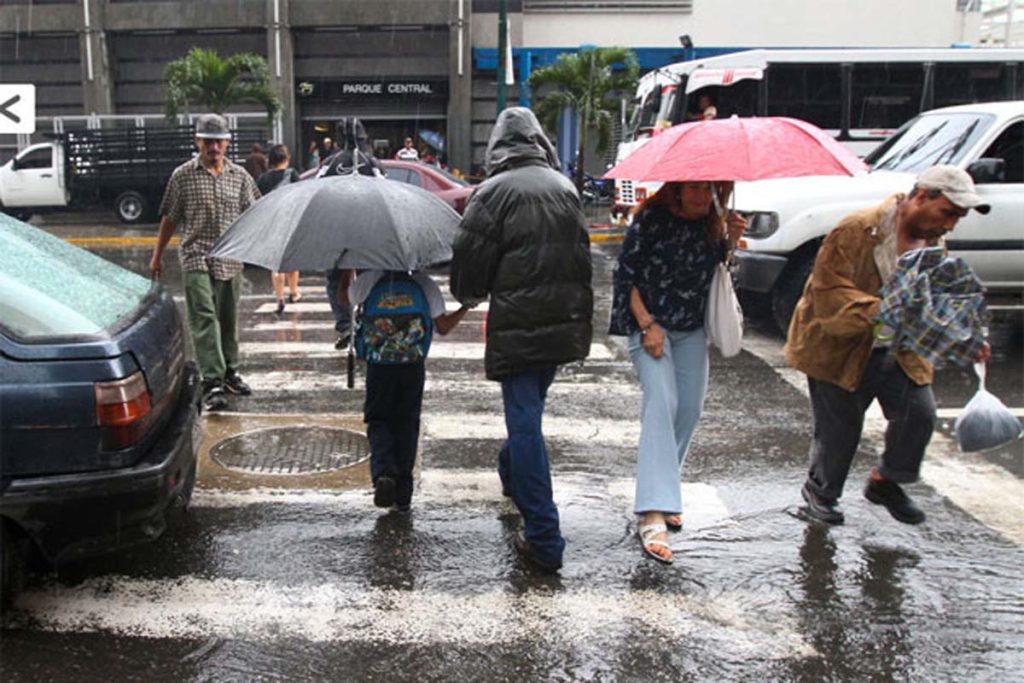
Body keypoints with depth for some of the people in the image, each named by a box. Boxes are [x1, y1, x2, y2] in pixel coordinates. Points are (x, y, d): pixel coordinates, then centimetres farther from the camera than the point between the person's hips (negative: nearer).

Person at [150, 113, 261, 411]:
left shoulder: (239, 176, 9)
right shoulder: (183, 175, 2)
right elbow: (170, 218, 7)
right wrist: (157, 255, 9)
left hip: (231, 259, 3)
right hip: (197, 258, -3)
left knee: (229, 318, 12)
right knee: (204, 317, -11)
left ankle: (229, 371, 27)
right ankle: (212, 381, -13)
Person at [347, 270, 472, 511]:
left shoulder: (370, 279, -1)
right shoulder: (424, 283, 1)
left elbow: (343, 298, 17)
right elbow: (443, 327, 2)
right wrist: (466, 307, 15)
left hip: (378, 367, -1)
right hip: (413, 367, 1)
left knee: (378, 421, 11)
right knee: (406, 424, 12)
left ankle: (383, 473, -15)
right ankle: (402, 493, 13)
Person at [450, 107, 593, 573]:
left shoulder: (494, 191, -10)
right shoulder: (564, 186, 9)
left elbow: (470, 260, -8)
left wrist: (468, 295, 12)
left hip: (517, 326, -6)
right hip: (564, 322, 7)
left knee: (524, 420, -4)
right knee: (530, 408, 26)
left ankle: (543, 540, -4)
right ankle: (512, 474, 51)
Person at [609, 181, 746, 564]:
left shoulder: (712, 222, 3)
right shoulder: (652, 218, -13)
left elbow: (713, 269, 11)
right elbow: (624, 274, -11)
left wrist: (730, 240, -7)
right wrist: (647, 324, -16)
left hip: (692, 329, 6)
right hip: (649, 323, -6)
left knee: (690, 408, 6)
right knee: (661, 402, -20)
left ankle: (663, 490, 26)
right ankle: (653, 515, -25)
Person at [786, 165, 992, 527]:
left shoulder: (934, 246, 5)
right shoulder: (858, 230, -20)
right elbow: (829, 290, -27)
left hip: (898, 351, 6)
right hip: (840, 347, -6)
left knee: (920, 413, -8)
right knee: (839, 428, 2)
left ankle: (885, 481, 20)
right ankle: (820, 490, 31)